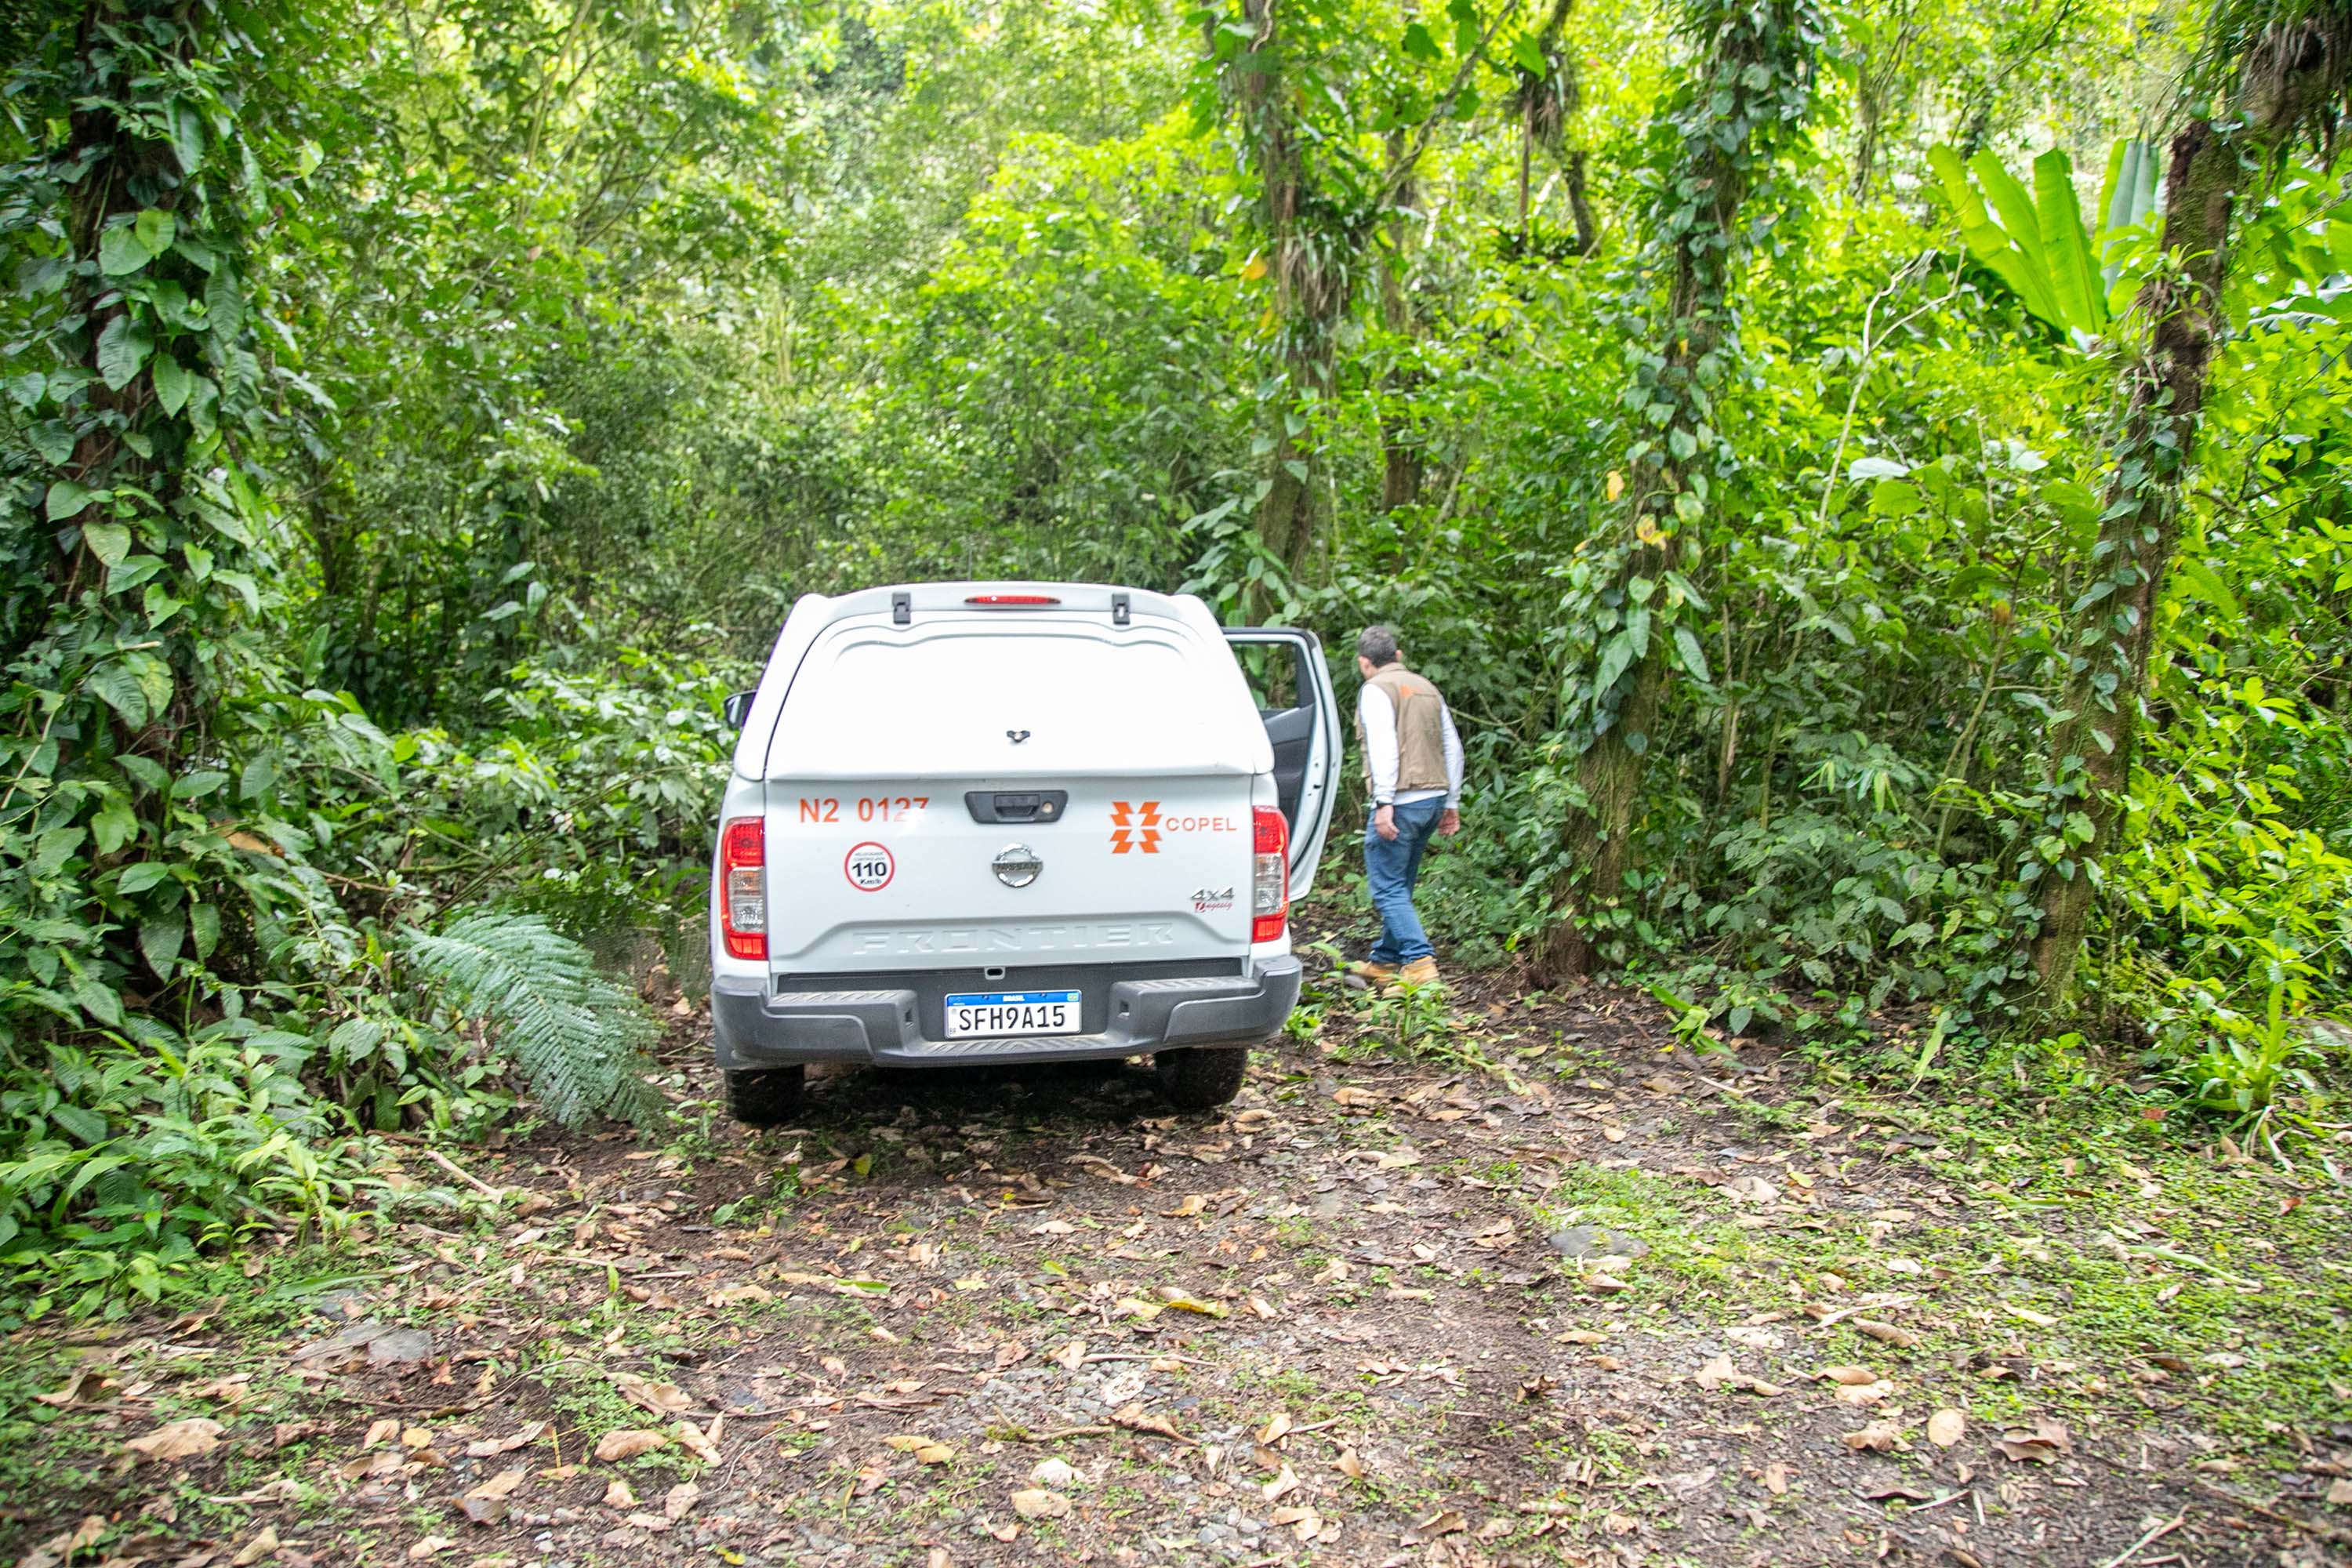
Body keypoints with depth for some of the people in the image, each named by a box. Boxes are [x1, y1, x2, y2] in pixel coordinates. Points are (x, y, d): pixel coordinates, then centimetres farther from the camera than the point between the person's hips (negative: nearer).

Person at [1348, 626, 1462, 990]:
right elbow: (1452, 747, 18)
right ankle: (1385, 961, 23)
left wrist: (1384, 803, -21)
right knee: (1401, 886, 16)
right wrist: (1451, 803, 22)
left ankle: (1420, 962, -14)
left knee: (1387, 888, -5)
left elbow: (1383, 748, -18)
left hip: (1401, 800, -8)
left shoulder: (1375, 690, -5)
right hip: (1433, 798, 8)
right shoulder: (1426, 687, 18)